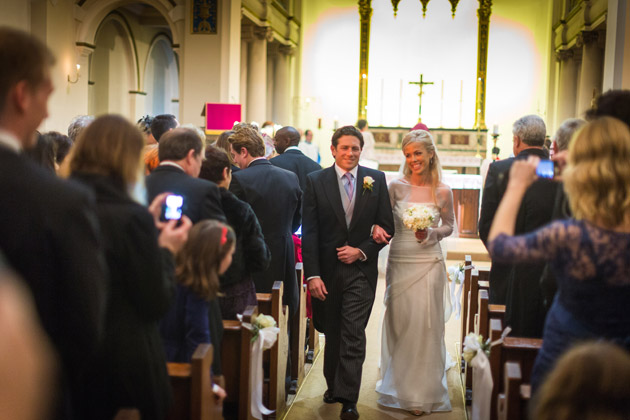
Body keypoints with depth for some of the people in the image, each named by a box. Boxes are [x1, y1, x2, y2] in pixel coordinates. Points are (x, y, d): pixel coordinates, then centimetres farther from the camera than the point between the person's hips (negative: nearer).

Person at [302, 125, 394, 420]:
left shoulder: (376, 180, 2)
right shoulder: (316, 181, -1)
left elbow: (386, 226, 4)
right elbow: (309, 232, -5)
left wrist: (362, 250, -10)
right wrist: (312, 274, -12)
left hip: (361, 270, -1)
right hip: (327, 271, 1)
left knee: (353, 336, -5)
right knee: (332, 333, 14)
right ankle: (333, 384, 34)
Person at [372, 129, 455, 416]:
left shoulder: (443, 191, -4)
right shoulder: (396, 187, -2)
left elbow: (449, 225, 8)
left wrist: (430, 234, -10)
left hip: (428, 265, -1)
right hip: (399, 264, 1)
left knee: (425, 327, 3)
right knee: (399, 325, 10)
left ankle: (423, 394, 17)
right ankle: (398, 386, 29)